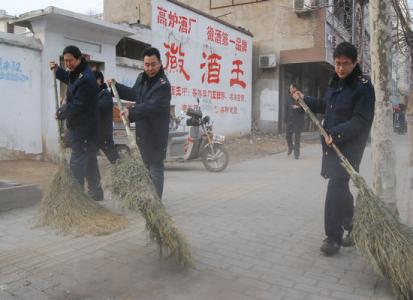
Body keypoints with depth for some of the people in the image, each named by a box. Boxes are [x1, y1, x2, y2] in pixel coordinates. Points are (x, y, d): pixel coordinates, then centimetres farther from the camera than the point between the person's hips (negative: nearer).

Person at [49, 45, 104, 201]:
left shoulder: (86, 79, -19)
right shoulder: (76, 74, 13)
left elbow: (77, 105, -22)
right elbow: (69, 79, 38)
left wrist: (61, 112, -6)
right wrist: (57, 70, 21)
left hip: (83, 128, -10)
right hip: (80, 126, 10)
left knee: (77, 162, -8)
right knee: (89, 161, 16)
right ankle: (96, 194, 26)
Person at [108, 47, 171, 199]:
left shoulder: (163, 85, -20)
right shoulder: (142, 78, 9)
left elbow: (151, 107, -32)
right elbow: (134, 94, 28)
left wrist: (131, 112, -41)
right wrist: (116, 86, 26)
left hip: (156, 132, -10)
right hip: (142, 131, 10)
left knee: (155, 166, -6)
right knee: (145, 165, 22)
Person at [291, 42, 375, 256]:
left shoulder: (364, 87, -12)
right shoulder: (335, 82, 13)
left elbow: (361, 121, -20)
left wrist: (336, 134, -28)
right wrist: (304, 99, 17)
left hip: (349, 146, -8)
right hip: (331, 143, 8)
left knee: (336, 188, -11)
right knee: (340, 185, 18)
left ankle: (334, 237, 0)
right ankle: (351, 221, 41)